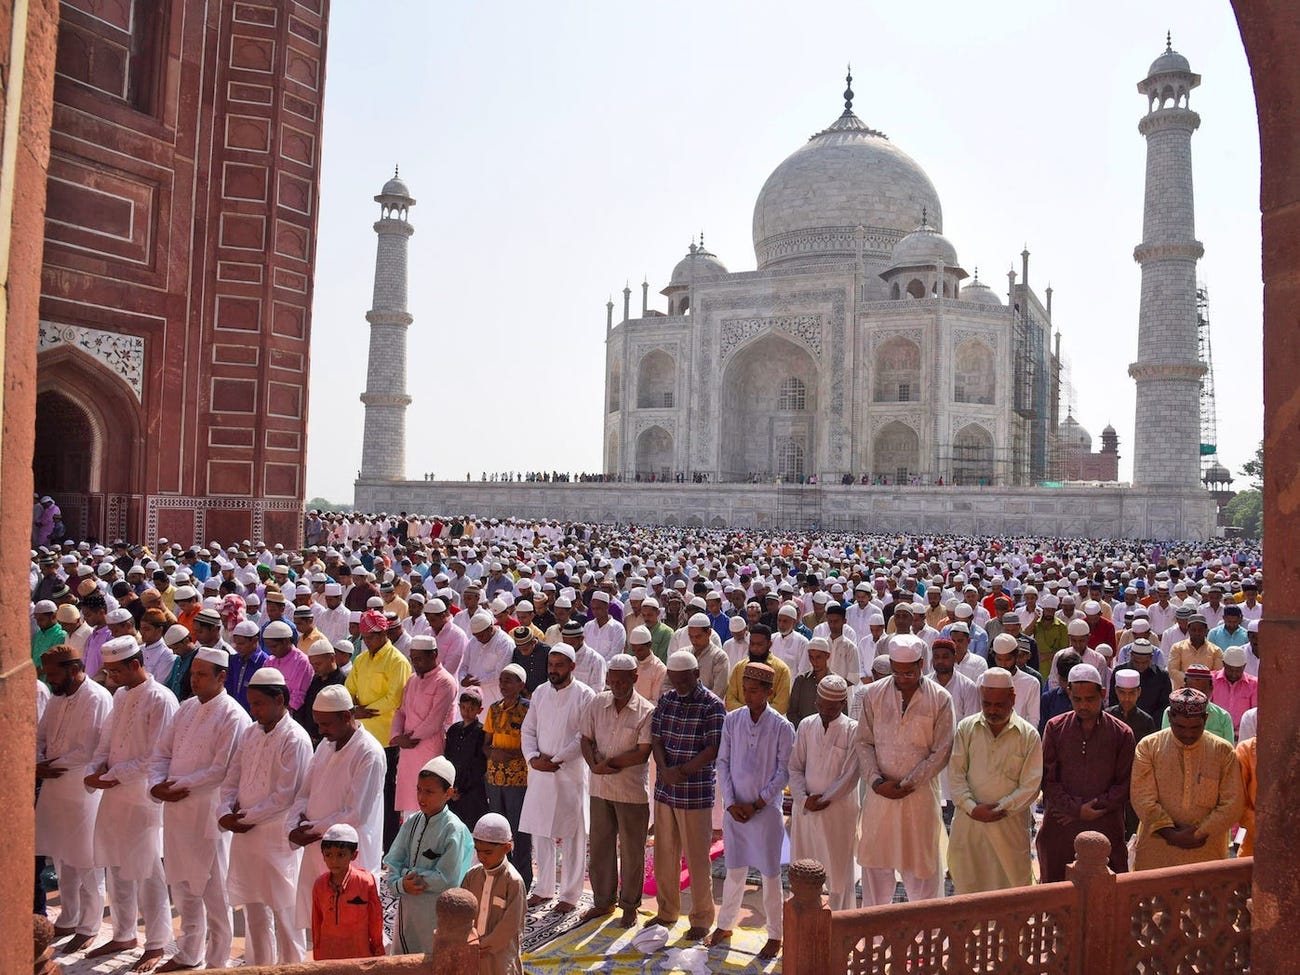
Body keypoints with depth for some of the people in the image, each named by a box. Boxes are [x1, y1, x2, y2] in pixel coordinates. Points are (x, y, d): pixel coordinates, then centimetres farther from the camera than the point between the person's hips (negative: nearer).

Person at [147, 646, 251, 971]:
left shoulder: (233, 717, -14)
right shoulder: (186, 709, 10)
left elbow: (222, 769, -19)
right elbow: (161, 752, 10)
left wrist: (181, 785, -18)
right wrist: (158, 784, -7)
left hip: (209, 813, -8)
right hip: (175, 810, 8)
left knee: (214, 892, 2)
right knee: (182, 886, 20)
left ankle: (217, 962, 17)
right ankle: (188, 954, 37)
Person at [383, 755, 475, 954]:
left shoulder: (454, 829, -16)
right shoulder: (412, 822, 1)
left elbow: (447, 879, -21)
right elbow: (392, 862, 2)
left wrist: (408, 873, -15)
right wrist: (401, 884, -18)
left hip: (436, 908, -6)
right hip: (406, 905, 6)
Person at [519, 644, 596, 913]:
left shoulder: (585, 696, -9)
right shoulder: (540, 692, 8)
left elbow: (584, 737, -14)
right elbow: (528, 730, 9)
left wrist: (556, 760, -16)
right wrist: (533, 758, -8)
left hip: (571, 773, -5)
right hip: (539, 772, 5)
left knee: (572, 836, 4)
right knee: (541, 832, 13)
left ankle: (570, 895, 15)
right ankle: (544, 889, 27)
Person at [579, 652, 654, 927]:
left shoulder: (646, 711, -11)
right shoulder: (597, 703, 2)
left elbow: (643, 752, -15)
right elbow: (586, 739, 5)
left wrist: (609, 763, -16)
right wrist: (594, 765, -13)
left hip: (632, 790, -4)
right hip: (600, 788, 4)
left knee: (631, 850, 7)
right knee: (600, 845, 13)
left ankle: (630, 906, 23)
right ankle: (603, 901, 30)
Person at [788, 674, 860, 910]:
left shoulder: (853, 730, -8)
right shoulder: (806, 726, 3)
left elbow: (850, 776, -11)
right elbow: (795, 768, 4)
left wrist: (823, 801, -13)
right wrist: (804, 799, -10)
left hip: (838, 810, -4)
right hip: (804, 809, 4)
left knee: (839, 872, 6)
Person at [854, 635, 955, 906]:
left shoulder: (940, 699, -4)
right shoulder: (873, 694, 1)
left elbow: (941, 751, -5)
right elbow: (862, 742, 3)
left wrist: (907, 784, -12)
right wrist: (876, 780, -11)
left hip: (921, 794, -2)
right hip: (880, 792, 2)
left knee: (922, 860, 8)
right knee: (875, 862, 11)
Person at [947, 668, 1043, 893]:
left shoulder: (1028, 735, -2)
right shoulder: (966, 728, 3)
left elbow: (1030, 786, -5)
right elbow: (956, 774, 0)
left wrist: (999, 809, -14)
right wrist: (972, 808, -12)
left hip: (1010, 823, -2)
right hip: (968, 821, 2)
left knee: (1013, 883, 3)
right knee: (966, 884, 9)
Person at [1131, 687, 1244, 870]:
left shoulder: (1223, 751, 1)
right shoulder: (1148, 746, -2)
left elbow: (1232, 805, -2)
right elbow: (1144, 800, -7)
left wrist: (1200, 834, -11)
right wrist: (1171, 834, -16)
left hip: (1206, 853, 1)